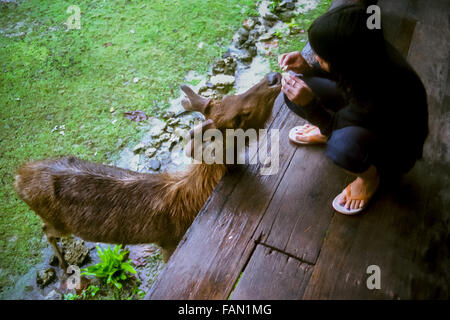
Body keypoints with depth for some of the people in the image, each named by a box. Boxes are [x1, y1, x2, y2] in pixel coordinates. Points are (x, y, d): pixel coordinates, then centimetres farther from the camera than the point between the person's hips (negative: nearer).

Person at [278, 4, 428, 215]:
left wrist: (309, 103, -38)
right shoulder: (365, 51, -24)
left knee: (341, 145, -42)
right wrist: (307, 69, -18)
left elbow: (337, 125, -23)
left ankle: (371, 175, -6)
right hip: (358, 110, 6)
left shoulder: (385, 89, -41)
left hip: (394, 142, -6)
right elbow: (336, 77, 0)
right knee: (295, 88, -11)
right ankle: (327, 132, 18)